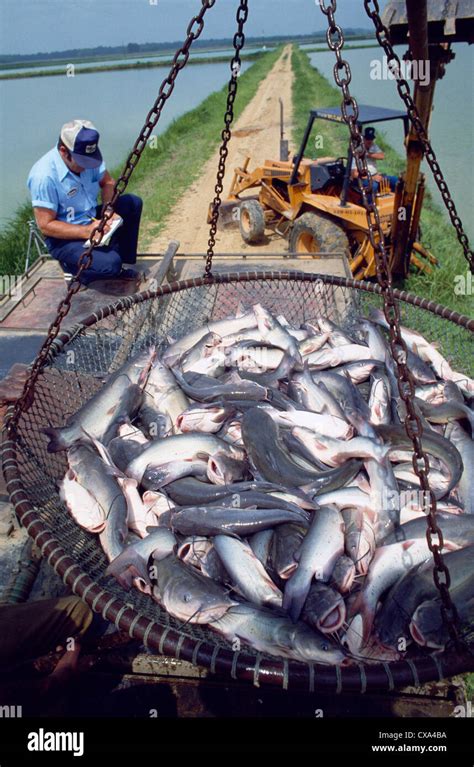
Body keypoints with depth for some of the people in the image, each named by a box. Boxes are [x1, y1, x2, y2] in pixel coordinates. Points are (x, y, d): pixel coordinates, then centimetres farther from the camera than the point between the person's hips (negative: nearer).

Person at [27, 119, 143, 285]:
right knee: (110, 264, -30)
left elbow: (108, 182, 6)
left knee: (133, 203, -6)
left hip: (92, 220, 8)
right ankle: (72, 265, 3)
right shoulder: (44, 176, -27)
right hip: (64, 238, -8)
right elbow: (46, 225, -24)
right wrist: (86, 231, -32)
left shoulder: (89, 157, -8)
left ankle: (124, 263, 4)